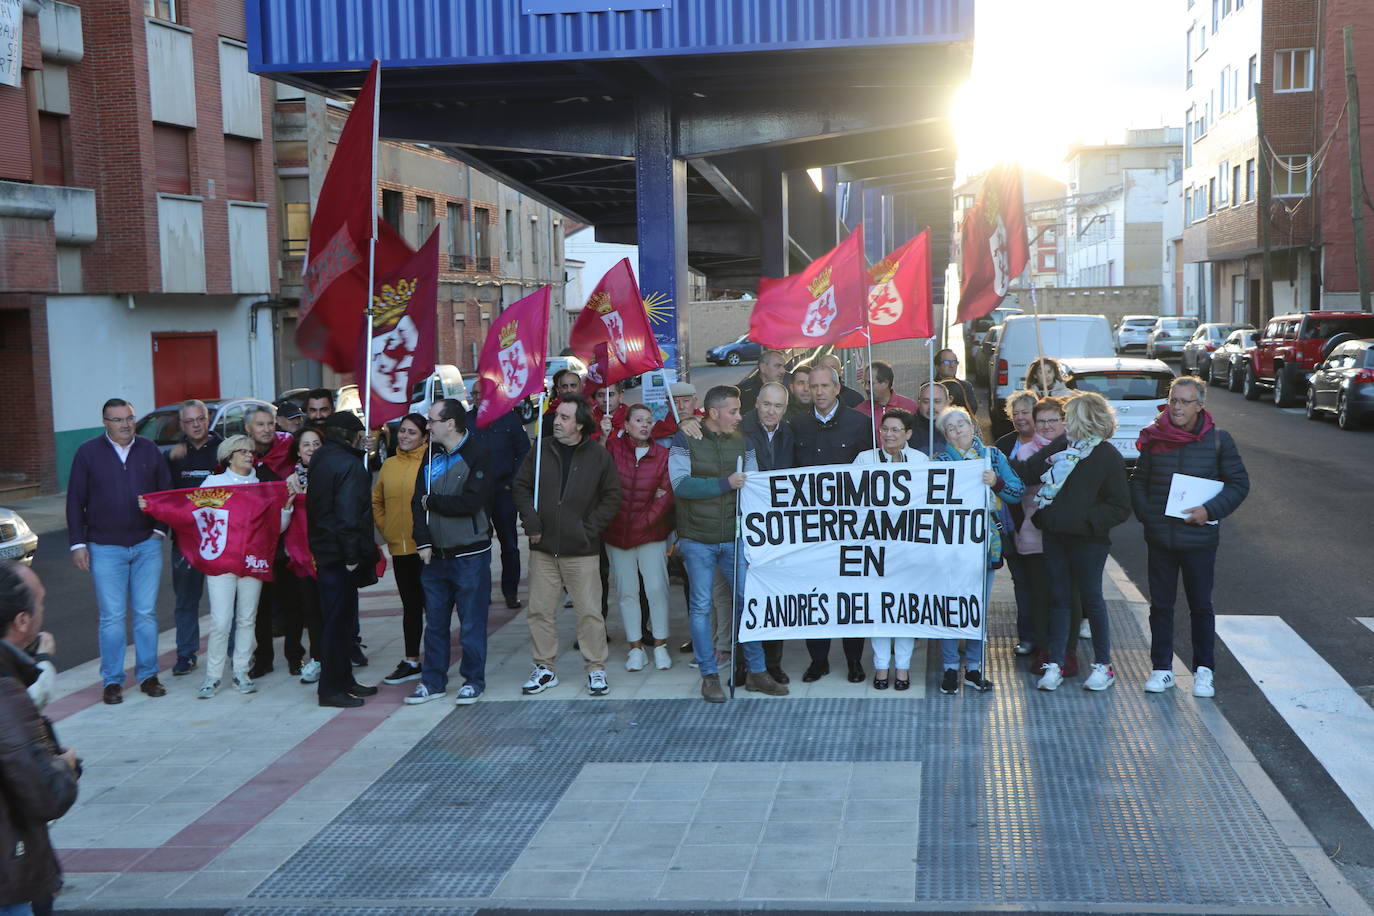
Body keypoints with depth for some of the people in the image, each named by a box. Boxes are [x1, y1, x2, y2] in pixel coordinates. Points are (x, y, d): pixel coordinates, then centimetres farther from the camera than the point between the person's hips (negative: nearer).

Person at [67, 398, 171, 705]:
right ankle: (112, 680, 7)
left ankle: (147, 675, 14)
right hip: (105, 548, -2)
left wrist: (160, 529, -1)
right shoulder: (88, 452, 1)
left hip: (147, 545, 2)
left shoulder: (149, 450, 5)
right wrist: (78, 543, -3)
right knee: (112, 616, -1)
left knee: (147, 613, 4)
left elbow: (166, 492, 10)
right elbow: (75, 501, 2)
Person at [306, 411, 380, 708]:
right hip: (339, 555, -9)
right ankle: (332, 689, 2)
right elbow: (348, 514, -22)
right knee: (339, 620, -3)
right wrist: (352, 555, -18)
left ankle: (343, 681, 26)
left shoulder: (320, 460, 13)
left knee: (339, 619, 17)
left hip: (323, 551, 9)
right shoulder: (349, 465, -17)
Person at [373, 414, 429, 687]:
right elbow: (376, 500, 21)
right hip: (399, 547, 5)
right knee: (410, 605, 13)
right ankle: (411, 662, 21)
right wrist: (384, 528, 12)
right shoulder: (389, 465, 9)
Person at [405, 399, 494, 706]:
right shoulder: (432, 455, 9)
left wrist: (433, 501, -8)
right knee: (435, 621, 12)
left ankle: (473, 680, 13)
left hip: (469, 554, -6)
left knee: (471, 623, 2)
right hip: (435, 554, 6)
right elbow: (418, 500, 4)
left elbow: (471, 502, -20)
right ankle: (433, 680, 21)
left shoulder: (477, 455, -10)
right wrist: (423, 542, -7)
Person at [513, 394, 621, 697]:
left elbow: (611, 497, 2)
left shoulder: (599, 456, -2)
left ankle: (596, 669, 11)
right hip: (543, 548, 3)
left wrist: (590, 528, -7)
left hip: (582, 550, -3)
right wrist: (531, 522, -2)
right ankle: (545, 668, 18)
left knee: (589, 612, -2)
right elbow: (522, 487, 10)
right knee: (540, 610, 6)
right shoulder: (541, 450, 4)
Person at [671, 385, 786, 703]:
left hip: (734, 537, 4)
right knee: (701, 606, 2)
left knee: (748, 599, 3)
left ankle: (756, 671, 15)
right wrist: (725, 484, -18)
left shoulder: (742, 441, 7)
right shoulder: (685, 440, -6)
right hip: (697, 539, -3)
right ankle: (709, 676, 11)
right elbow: (681, 484, -16)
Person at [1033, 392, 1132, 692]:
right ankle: (1055, 664, 14)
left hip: (1087, 541, -5)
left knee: (1091, 599, 4)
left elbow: (1120, 508, -10)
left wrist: (1088, 520, -19)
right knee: (1058, 599, 8)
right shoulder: (1062, 448, 9)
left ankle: (1103, 665, 17)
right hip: (1055, 536, 5)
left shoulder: (1107, 456, -8)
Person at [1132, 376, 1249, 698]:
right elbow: (1138, 481, 10)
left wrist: (1210, 510, -13)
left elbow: (1239, 483, 0)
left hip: (1199, 538, -2)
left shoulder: (1218, 440, -3)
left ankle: (1204, 670, 18)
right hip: (1159, 537, 2)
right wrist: (1146, 514, -4)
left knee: (1201, 606, 7)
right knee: (1161, 605, 8)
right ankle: (1162, 668, 18)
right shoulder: (1154, 438, 2)